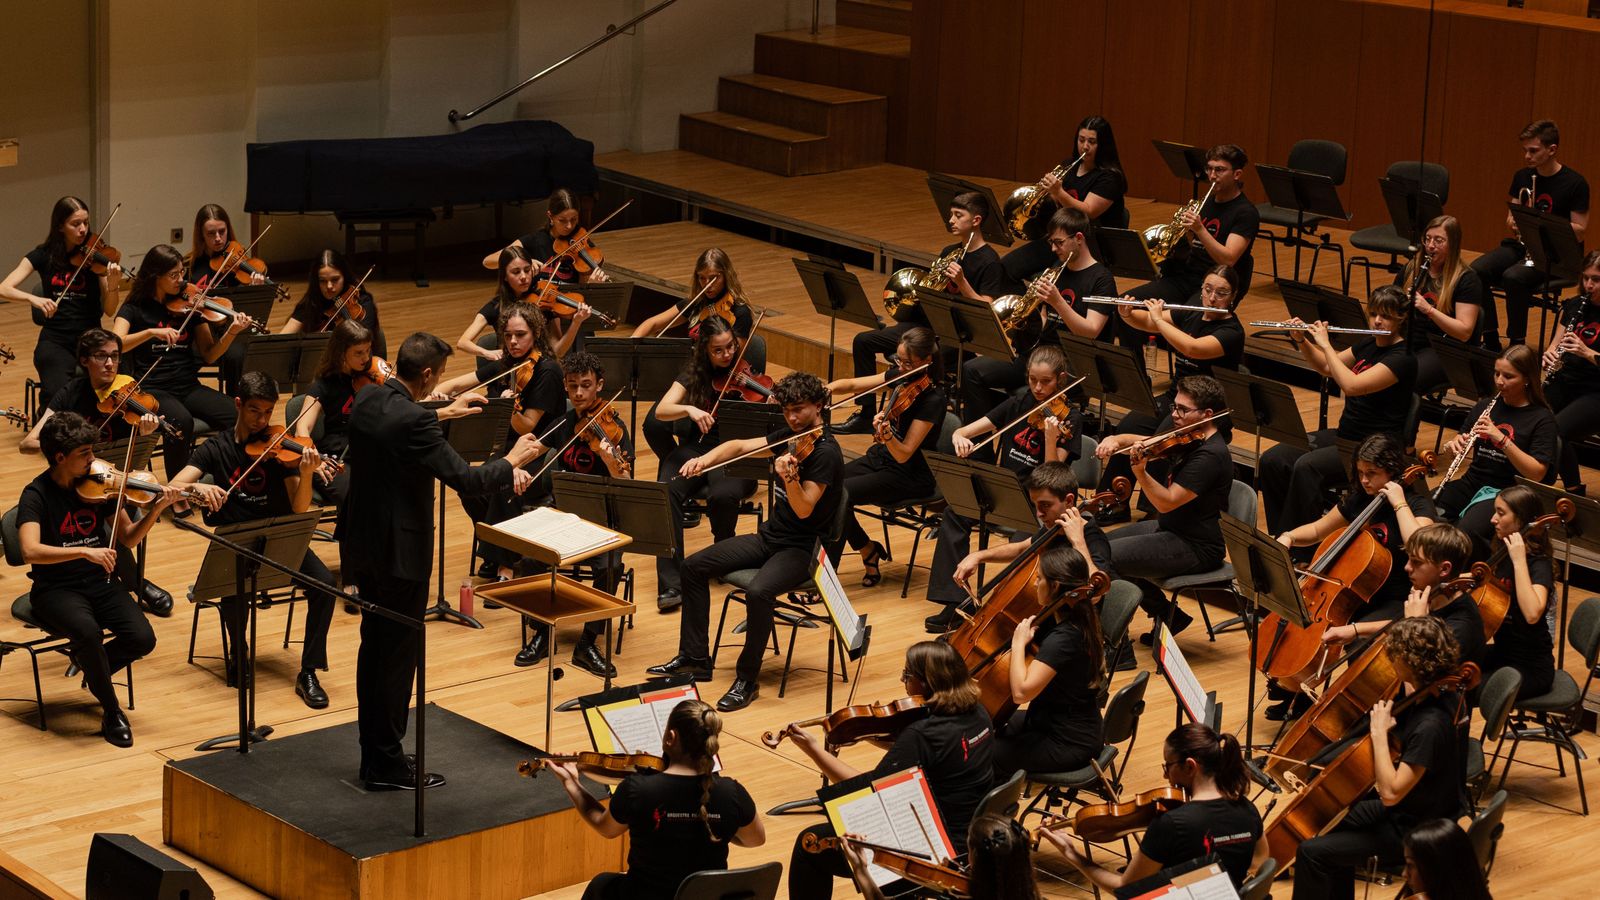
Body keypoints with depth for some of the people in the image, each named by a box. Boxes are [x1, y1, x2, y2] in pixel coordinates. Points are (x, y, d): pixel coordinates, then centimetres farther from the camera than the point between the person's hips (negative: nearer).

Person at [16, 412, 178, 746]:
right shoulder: (36, 495, -14)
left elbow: (128, 538, 4)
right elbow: (30, 551, -29)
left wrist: (156, 509, -13)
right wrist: (84, 551, -38)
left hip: (99, 582, 4)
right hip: (55, 589, -4)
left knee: (142, 639, -20)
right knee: (88, 631, -35)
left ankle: (92, 666, 13)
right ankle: (112, 712, -13)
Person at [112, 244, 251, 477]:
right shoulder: (135, 309, 2)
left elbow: (209, 355, 9)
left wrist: (231, 333, -9)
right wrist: (152, 332, -28)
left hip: (189, 387, 4)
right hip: (152, 389, -4)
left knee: (236, 417, -25)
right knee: (181, 421, -37)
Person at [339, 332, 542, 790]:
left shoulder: (367, 400, 1)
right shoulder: (411, 422, -26)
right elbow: (466, 480, -25)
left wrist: (442, 413, 33)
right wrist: (511, 461, -8)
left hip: (361, 545, 9)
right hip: (400, 553, -9)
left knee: (374, 647, 19)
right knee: (398, 657, 2)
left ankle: (373, 753, 29)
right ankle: (387, 765, 11)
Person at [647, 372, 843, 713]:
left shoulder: (824, 451, -17)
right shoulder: (789, 437, 7)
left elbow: (804, 509, -25)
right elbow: (739, 446, 10)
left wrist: (789, 477, -44)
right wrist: (705, 459, -9)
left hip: (803, 548, -9)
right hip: (770, 535, 9)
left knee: (758, 591, -35)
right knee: (694, 566, 3)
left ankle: (747, 680, -18)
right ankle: (694, 658, 10)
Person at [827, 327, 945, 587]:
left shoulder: (933, 400, -19)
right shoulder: (898, 378, 2)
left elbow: (904, 454, -23)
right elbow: (853, 385, 10)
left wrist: (886, 435, -42)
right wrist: (832, 387, -12)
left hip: (910, 477, -8)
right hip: (878, 458, 8)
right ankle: (869, 551, 2)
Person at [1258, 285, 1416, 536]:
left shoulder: (1403, 358, -16)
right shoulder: (1369, 344, 10)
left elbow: (1352, 385, -28)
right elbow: (1326, 368, 24)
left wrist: (1326, 345, -18)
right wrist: (1301, 340, 7)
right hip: (1345, 434, 9)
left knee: (1306, 467, -31)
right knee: (1272, 460, -11)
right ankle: (1279, 537, -4)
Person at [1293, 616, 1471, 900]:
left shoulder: (1431, 725, -34)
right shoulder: (1440, 693, -5)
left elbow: (1390, 792, -33)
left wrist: (1379, 731, -27)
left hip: (1416, 833, -10)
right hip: (1416, 807, 10)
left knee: (1312, 852, -11)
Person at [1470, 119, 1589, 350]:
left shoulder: (1575, 184, -8)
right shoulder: (1522, 177, 9)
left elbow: (1579, 233, -9)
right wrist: (1513, 222, -9)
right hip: (1520, 245, 6)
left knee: (1514, 277, -35)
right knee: (1476, 271, -22)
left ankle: (1516, 344, -21)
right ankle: (1491, 341, -11)